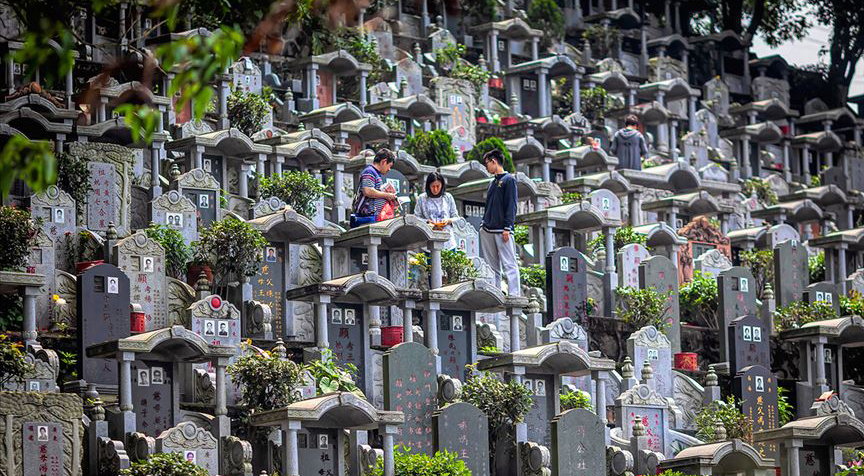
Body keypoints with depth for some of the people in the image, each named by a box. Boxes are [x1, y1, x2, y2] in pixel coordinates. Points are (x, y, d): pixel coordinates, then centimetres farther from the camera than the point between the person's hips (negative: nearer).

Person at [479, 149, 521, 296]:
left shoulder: (509, 180, -2)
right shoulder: (492, 183, 22)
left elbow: (511, 206, -8)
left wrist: (507, 228, -15)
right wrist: (483, 225, 15)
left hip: (502, 230, -8)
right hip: (487, 230, 8)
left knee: (509, 264, -11)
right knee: (492, 266, 6)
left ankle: (514, 294, -17)